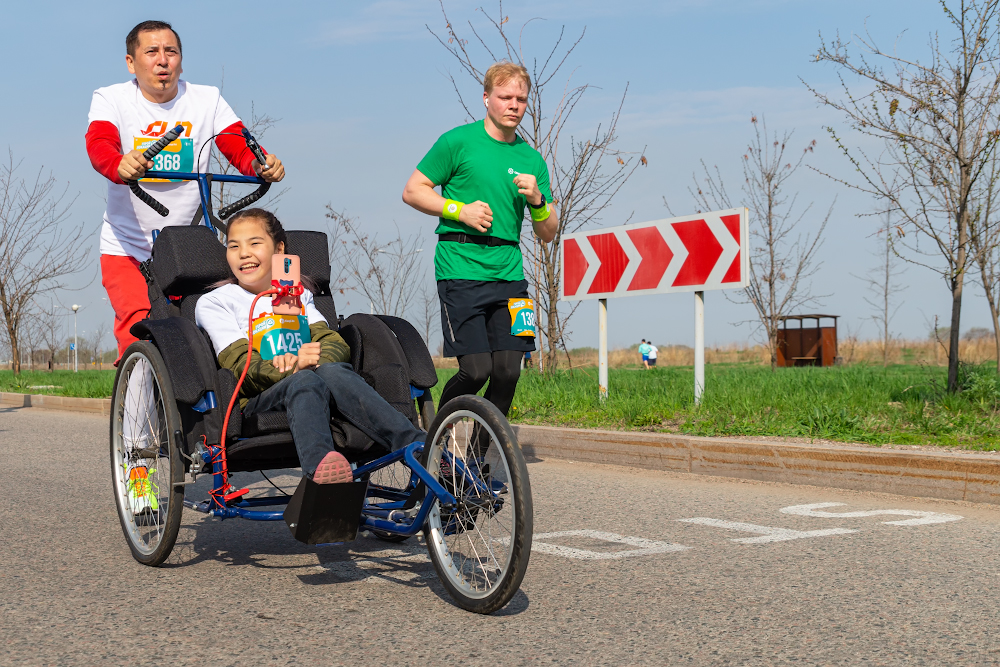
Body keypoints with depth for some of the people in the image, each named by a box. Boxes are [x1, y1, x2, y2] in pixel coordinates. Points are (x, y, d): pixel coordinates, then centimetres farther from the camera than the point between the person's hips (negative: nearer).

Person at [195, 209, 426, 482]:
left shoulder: (297, 295, 29)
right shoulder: (213, 302, 16)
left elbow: (335, 342, 11)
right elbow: (240, 364, -1)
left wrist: (312, 361, -15)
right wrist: (291, 367, -22)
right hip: (258, 398, -3)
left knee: (334, 371, -33)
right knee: (305, 382, -37)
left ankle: (417, 446, -52)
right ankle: (319, 462, -68)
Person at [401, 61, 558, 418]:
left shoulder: (532, 159, 13)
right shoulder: (458, 141, 1)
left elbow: (548, 234, 15)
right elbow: (412, 191, 3)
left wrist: (537, 199, -5)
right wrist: (460, 210, -9)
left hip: (509, 272, 4)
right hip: (461, 268, -4)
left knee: (508, 371, -3)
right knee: (477, 369, -11)